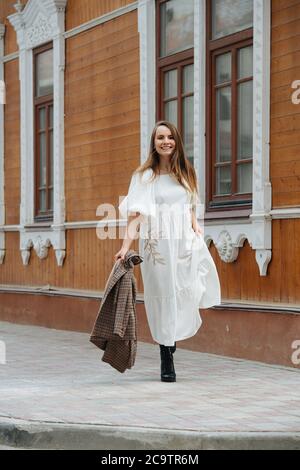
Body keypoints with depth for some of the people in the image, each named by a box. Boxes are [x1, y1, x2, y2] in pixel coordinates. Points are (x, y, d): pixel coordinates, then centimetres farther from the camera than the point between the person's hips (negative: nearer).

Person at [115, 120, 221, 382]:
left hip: (185, 241, 3)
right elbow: (136, 214, -7)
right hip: (158, 243, -3)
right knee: (163, 296, -3)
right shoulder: (144, 176, 2)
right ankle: (167, 362, 5)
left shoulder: (186, 173, 16)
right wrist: (126, 246, -18)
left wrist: (195, 227, 6)